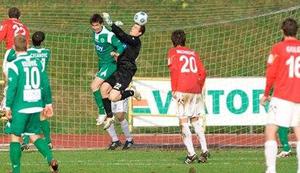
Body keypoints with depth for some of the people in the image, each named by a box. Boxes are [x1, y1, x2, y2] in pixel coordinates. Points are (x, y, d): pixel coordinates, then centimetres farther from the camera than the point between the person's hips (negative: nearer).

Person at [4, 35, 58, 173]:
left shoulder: (15, 65, -10)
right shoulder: (37, 62, 7)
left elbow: (11, 88, -13)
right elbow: (45, 85, 9)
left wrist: (8, 107, -6)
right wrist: (48, 103, 16)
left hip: (20, 107, -5)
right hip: (36, 106, 5)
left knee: (15, 137, 4)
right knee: (35, 135, 14)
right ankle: (50, 159, -8)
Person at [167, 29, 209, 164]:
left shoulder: (173, 52, 5)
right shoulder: (193, 53, 18)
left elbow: (173, 69, -9)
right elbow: (202, 73, 12)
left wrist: (174, 90, -6)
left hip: (182, 91, -5)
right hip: (196, 91, 5)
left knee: (183, 122, -3)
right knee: (196, 121, 14)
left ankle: (191, 153, -11)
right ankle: (204, 151, 5)